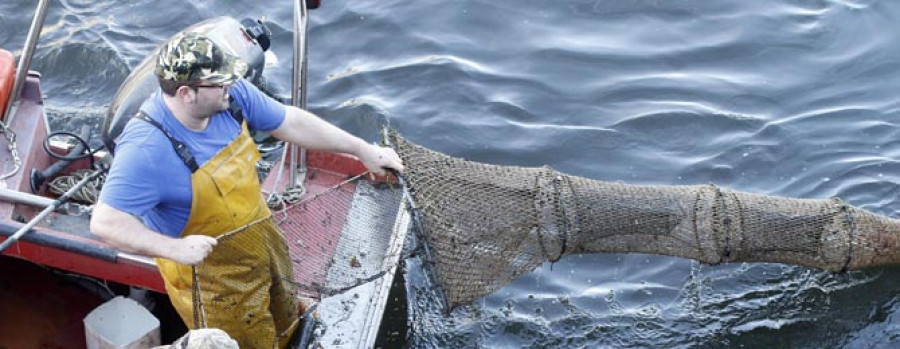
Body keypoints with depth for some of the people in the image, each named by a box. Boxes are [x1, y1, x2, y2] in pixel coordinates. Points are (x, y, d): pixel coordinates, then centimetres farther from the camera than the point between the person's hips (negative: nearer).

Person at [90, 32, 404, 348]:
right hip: (211, 280, -7)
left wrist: (363, 150, -1)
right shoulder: (146, 149, -35)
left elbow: (292, 123, -4)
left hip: (263, 250, 7)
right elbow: (105, 222, -35)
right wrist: (175, 248, -42)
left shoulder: (231, 95, -15)